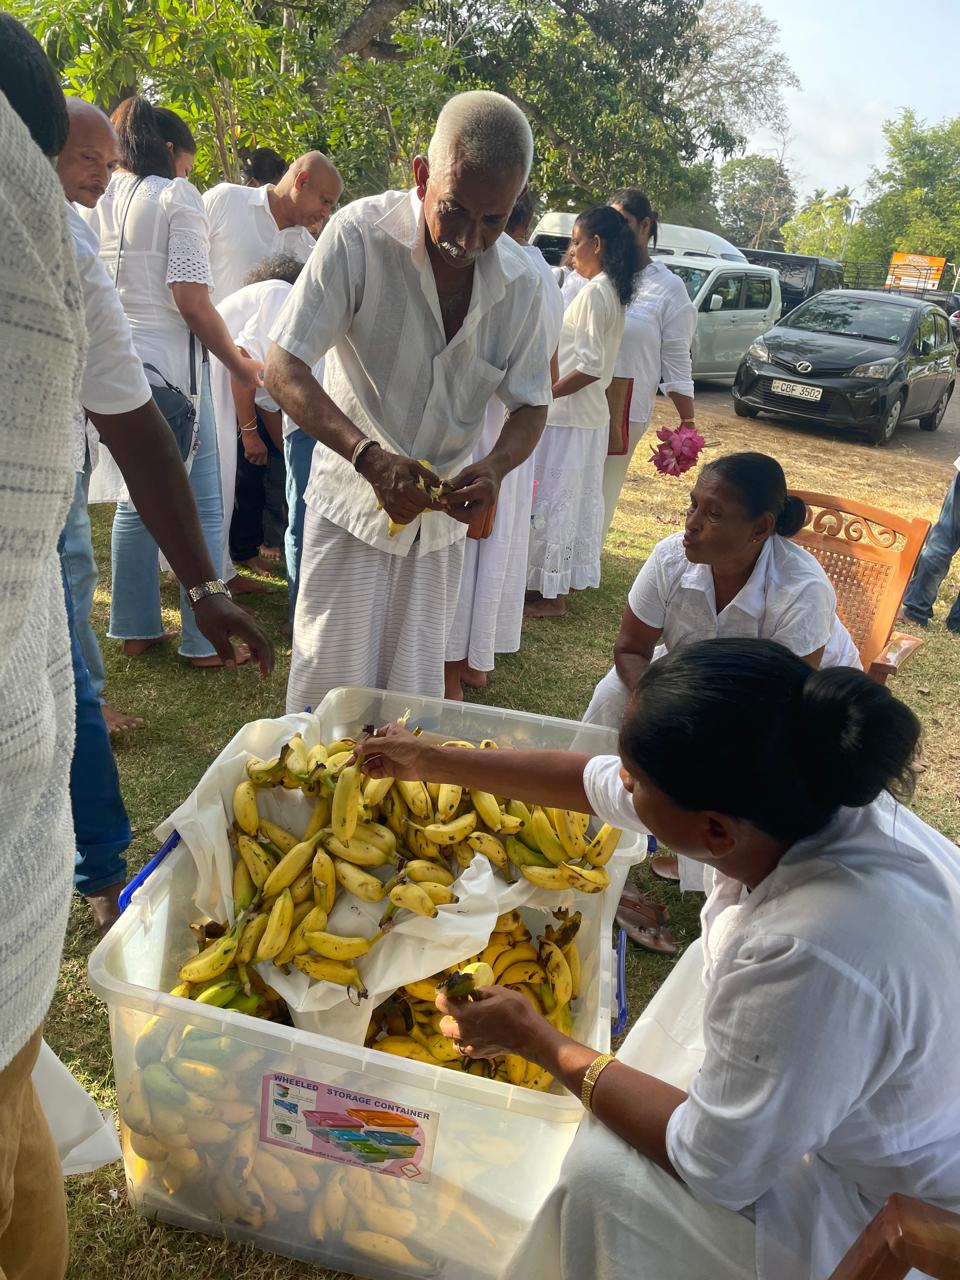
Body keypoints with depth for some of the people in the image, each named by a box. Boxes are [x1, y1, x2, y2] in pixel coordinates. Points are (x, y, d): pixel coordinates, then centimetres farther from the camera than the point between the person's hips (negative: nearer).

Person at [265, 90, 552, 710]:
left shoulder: (521, 281, -6)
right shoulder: (360, 234, -18)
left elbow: (531, 406, 2)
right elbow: (284, 368, -19)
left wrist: (494, 468, -21)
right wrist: (369, 457, -34)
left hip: (444, 510, 3)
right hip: (353, 494, -3)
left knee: (416, 692, 10)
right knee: (332, 683, 0)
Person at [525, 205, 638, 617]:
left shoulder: (594, 293, -17)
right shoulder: (614, 292, 12)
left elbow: (590, 367, -22)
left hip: (568, 416, -9)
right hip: (591, 415, 10)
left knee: (555, 500, -2)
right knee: (579, 500, 15)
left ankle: (552, 593, 7)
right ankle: (566, 579, 26)